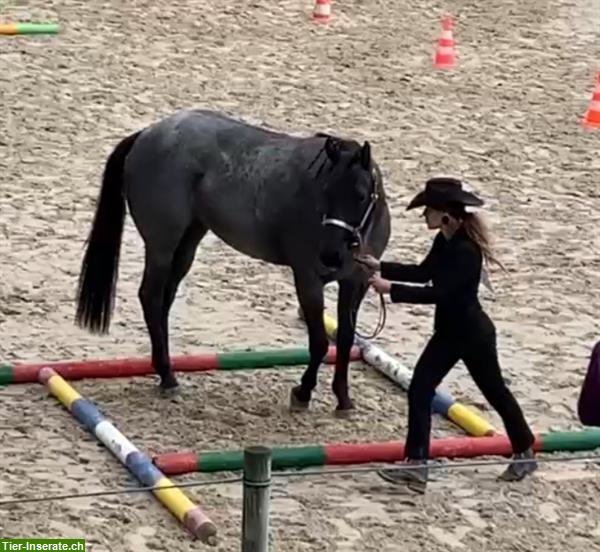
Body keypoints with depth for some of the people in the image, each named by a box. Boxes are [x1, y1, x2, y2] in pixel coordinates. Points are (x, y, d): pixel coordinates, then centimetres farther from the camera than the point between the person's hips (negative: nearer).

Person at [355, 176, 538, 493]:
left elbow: (439, 293, -32)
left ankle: (525, 454, 30)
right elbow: (424, 273, 12)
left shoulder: (465, 250, -27)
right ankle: (416, 466, 0)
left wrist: (391, 289, -31)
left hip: (472, 334, -8)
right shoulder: (445, 241, -1)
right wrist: (381, 268, 5)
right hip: (448, 332, 8)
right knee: (419, 390, -1)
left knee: (494, 391, 10)